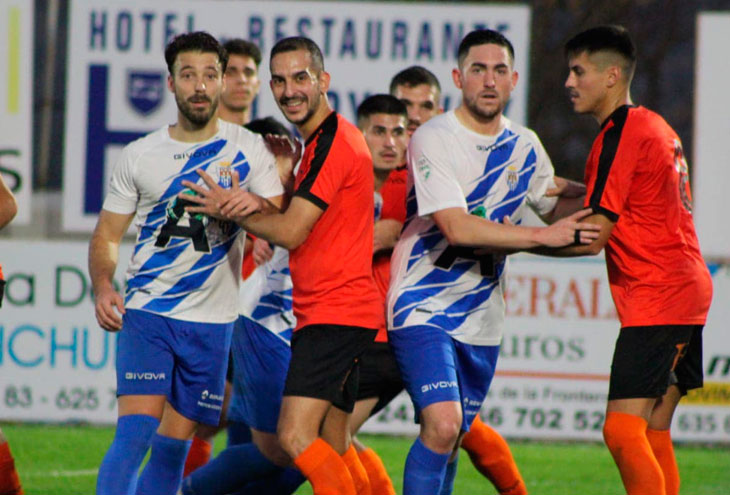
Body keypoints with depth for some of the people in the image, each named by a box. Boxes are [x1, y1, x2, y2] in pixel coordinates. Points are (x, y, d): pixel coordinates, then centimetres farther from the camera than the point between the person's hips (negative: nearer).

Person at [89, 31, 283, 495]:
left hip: (211, 321, 1)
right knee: (136, 430, -17)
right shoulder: (139, 156, 5)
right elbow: (107, 234, 9)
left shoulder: (248, 149, 3)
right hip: (146, 313, -1)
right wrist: (103, 287, -10)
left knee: (175, 443, 4)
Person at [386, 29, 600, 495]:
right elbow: (457, 229, -23)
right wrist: (541, 235, -22)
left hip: (482, 317, 6)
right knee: (442, 425, -22)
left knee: (453, 437, 11)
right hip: (425, 307, -6)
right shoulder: (433, 139, -13)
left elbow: (557, 208, 27)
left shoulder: (524, 145, 8)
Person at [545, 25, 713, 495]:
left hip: (655, 298, -10)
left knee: (622, 430, -16)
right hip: (688, 288, 10)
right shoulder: (656, 127, 16)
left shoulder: (621, 135, -13)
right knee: (653, 433, 10)